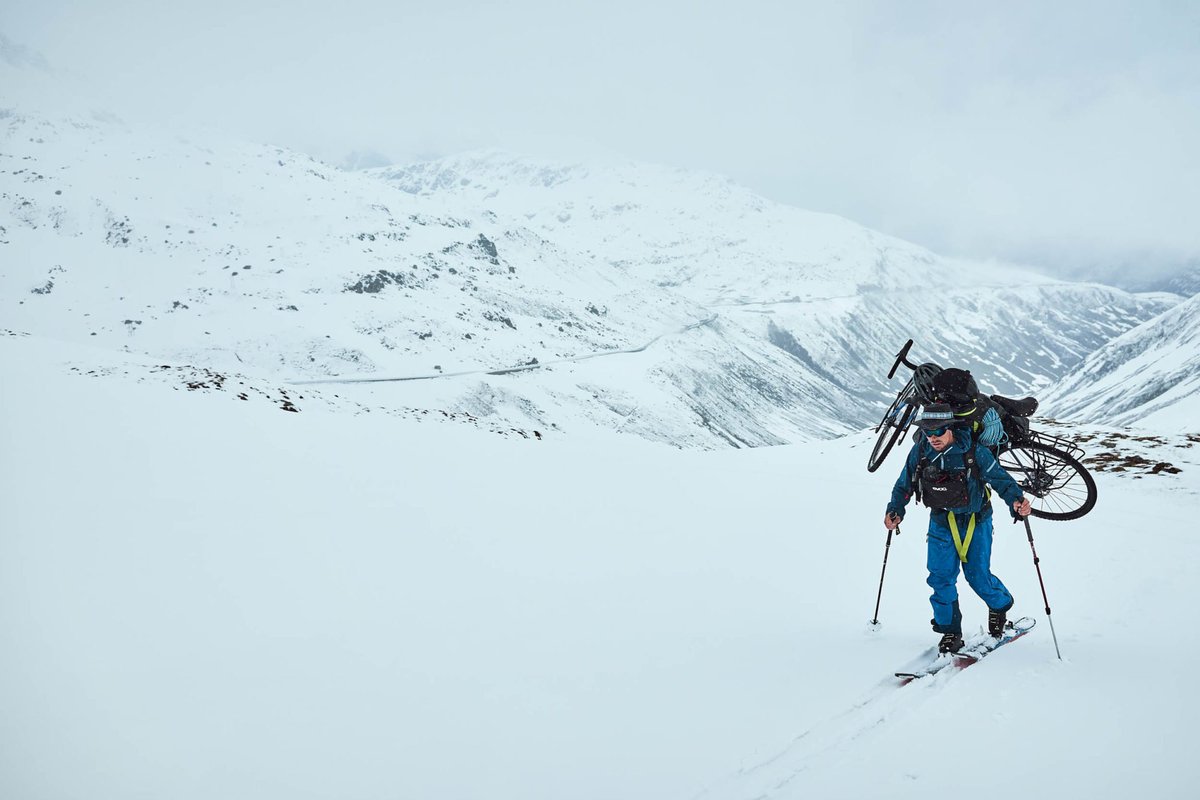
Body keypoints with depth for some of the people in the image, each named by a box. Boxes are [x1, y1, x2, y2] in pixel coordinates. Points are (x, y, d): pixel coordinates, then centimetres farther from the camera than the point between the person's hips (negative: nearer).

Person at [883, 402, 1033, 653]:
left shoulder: (974, 452, -20)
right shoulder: (920, 451, -10)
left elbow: (1000, 478, -14)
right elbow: (904, 484, 3)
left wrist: (1016, 500, -31)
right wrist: (895, 510, -8)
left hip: (975, 520, -3)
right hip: (941, 521, 3)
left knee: (977, 575, -2)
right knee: (941, 576, -5)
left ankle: (1000, 606, 32)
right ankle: (950, 631, 10)